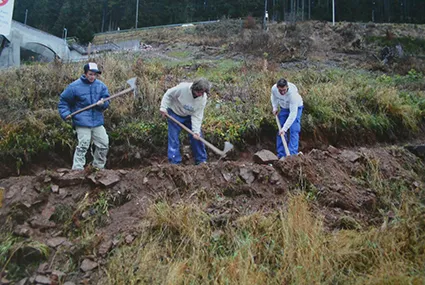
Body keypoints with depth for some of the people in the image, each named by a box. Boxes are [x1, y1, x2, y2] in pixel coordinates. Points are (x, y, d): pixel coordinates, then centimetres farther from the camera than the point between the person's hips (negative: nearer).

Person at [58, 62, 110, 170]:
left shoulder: (101, 85, 5)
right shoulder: (75, 86, -5)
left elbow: (107, 101, 5)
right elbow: (63, 101, 5)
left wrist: (102, 103, -17)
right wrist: (65, 113, -7)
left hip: (97, 121, 5)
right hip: (82, 122, -5)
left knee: (104, 144, 9)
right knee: (83, 145, -11)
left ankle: (98, 166, 27)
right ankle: (77, 169, -2)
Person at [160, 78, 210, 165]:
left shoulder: (203, 98, -22)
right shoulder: (183, 88, -32)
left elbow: (197, 115, -19)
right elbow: (168, 94, -16)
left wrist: (196, 131, -26)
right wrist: (163, 108, -18)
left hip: (189, 116, 3)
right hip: (175, 113, -3)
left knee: (197, 136, 0)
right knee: (174, 138, -7)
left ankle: (201, 160, 14)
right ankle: (175, 162, 0)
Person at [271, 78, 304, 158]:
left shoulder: (293, 93, -40)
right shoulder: (274, 88, -25)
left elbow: (293, 113, -39)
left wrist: (284, 128, -40)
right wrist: (275, 107, -8)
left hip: (296, 108, -5)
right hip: (284, 108, 5)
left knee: (294, 131, -17)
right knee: (280, 131, 2)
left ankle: (292, 155, -18)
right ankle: (281, 156, 9)